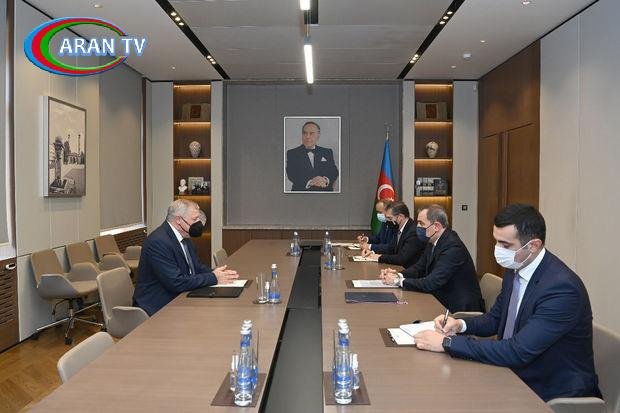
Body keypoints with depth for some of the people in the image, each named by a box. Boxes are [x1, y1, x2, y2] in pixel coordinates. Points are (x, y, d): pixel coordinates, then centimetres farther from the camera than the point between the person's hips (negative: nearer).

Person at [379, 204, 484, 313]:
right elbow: (419, 267, 12)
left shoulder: (453, 247, -23)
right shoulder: (433, 242, 5)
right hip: (442, 302, 8)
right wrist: (399, 275, -8)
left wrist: (399, 281, -18)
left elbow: (432, 283, -27)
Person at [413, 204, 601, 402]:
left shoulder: (562, 287, -26)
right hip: (518, 377, 6)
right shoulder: (515, 269, -2)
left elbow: (518, 352, -30)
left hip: (556, 394, -6)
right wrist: (460, 325, -7)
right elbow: (495, 318, 13)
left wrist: (447, 343, -26)